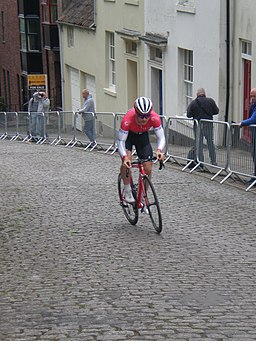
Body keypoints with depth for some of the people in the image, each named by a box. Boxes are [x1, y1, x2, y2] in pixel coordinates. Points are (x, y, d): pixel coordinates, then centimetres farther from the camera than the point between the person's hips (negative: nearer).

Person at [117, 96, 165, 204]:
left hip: (143, 136, 2)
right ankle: (127, 191, -9)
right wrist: (125, 157, -52)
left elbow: (161, 138, -26)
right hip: (128, 135, -2)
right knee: (127, 160, -28)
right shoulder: (127, 120, -40)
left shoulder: (155, 118, -34)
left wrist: (159, 150, -47)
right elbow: (121, 141, -35)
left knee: (148, 168, -5)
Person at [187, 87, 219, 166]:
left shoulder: (193, 103, -6)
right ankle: (213, 161, 13)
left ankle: (200, 161, 6)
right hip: (208, 124, 1)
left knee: (199, 144, 6)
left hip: (198, 125, -1)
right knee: (210, 143, 11)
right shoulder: (210, 101, -4)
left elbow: (188, 115, -5)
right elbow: (216, 111, 3)